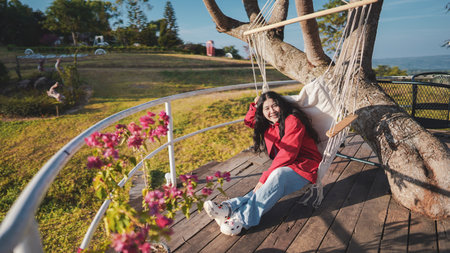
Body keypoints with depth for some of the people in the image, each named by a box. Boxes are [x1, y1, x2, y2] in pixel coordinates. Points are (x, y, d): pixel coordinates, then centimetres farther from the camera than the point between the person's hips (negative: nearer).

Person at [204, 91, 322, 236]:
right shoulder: (268, 126, 12)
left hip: (305, 166, -7)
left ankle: (243, 218, -40)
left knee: (278, 175, -36)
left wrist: (266, 176, -27)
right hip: (284, 166, 7)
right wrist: (255, 106, 9)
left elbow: (287, 153, -22)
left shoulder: (292, 120, -14)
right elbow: (249, 121, 29)